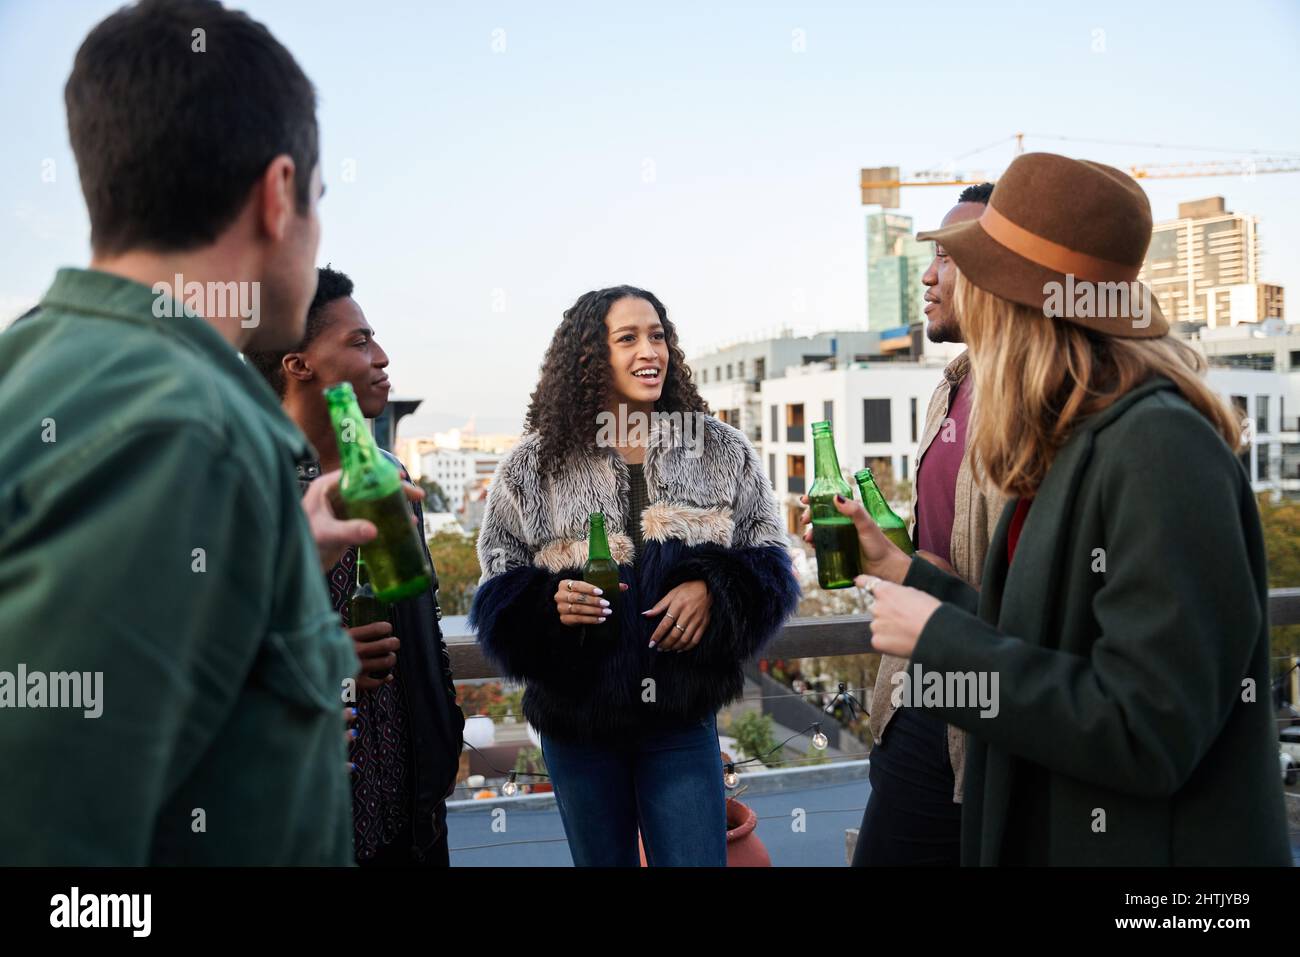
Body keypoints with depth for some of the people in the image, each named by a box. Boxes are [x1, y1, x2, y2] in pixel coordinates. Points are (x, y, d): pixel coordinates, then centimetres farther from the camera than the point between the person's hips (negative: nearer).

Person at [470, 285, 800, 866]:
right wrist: (547, 603, -20)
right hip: (575, 717, 0)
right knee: (601, 858, 17)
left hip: (682, 716, 0)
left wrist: (713, 589, -15)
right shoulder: (534, 464, -2)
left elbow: (767, 558, 5)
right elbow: (498, 593, 2)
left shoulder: (722, 451, 1)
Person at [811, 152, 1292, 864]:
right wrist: (898, 569, 12)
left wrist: (938, 636, -20)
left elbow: (1147, 735, -27)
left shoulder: (1159, 448, -24)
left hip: (1152, 844, -8)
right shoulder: (1077, 443, 4)